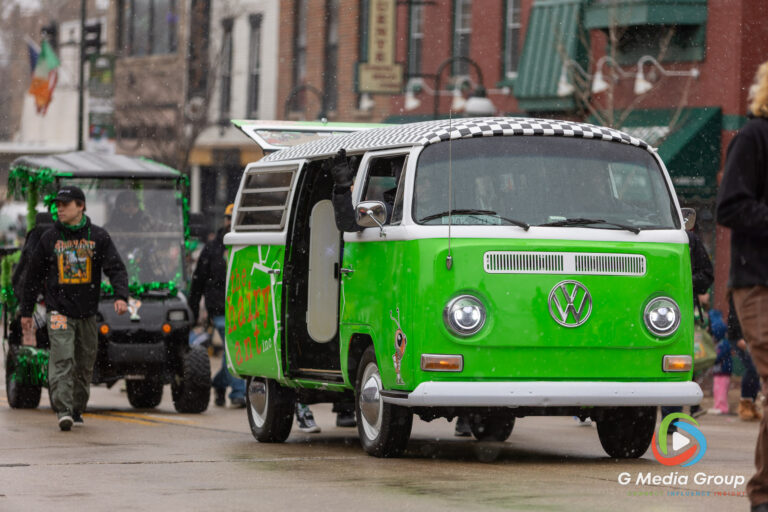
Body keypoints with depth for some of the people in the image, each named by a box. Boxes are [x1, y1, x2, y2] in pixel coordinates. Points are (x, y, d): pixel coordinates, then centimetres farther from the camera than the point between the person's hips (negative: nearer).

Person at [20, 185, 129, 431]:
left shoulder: (98, 237, 4)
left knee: (85, 363, 7)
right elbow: (33, 276, 12)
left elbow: (116, 268, -2)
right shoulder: (49, 238, 5)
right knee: (62, 360, -16)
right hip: (59, 310, -2)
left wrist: (121, 296, -20)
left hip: (87, 312, 2)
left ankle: (77, 409, 22)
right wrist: (26, 311, 12)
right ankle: (63, 411, -22)